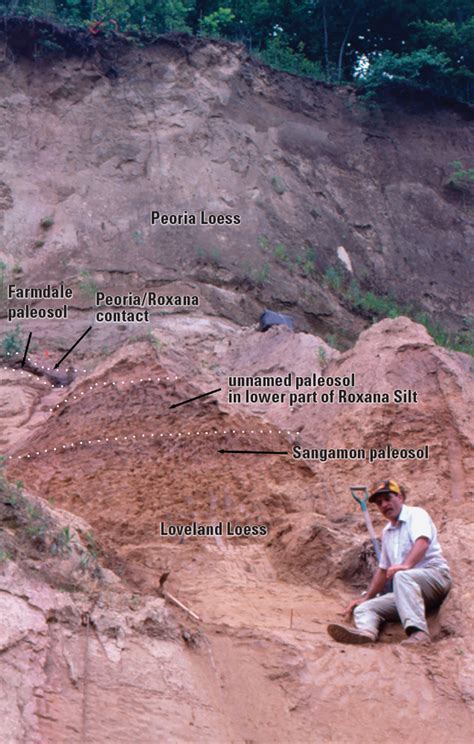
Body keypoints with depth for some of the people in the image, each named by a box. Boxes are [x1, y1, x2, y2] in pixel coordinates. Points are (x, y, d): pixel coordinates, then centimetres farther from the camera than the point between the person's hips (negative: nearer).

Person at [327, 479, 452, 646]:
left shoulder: (416, 514, 1)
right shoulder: (387, 532, 25)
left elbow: (422, 542, -20)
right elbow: (383, 570, 32)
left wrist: (406, 565, -37)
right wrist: (366, 597, 27)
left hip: (434, 574, -8)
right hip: (407, 590, 8)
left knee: (401, 576, -38)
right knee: (363, 609, -9)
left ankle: (419, 633, -52)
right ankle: (366, 631, -44)